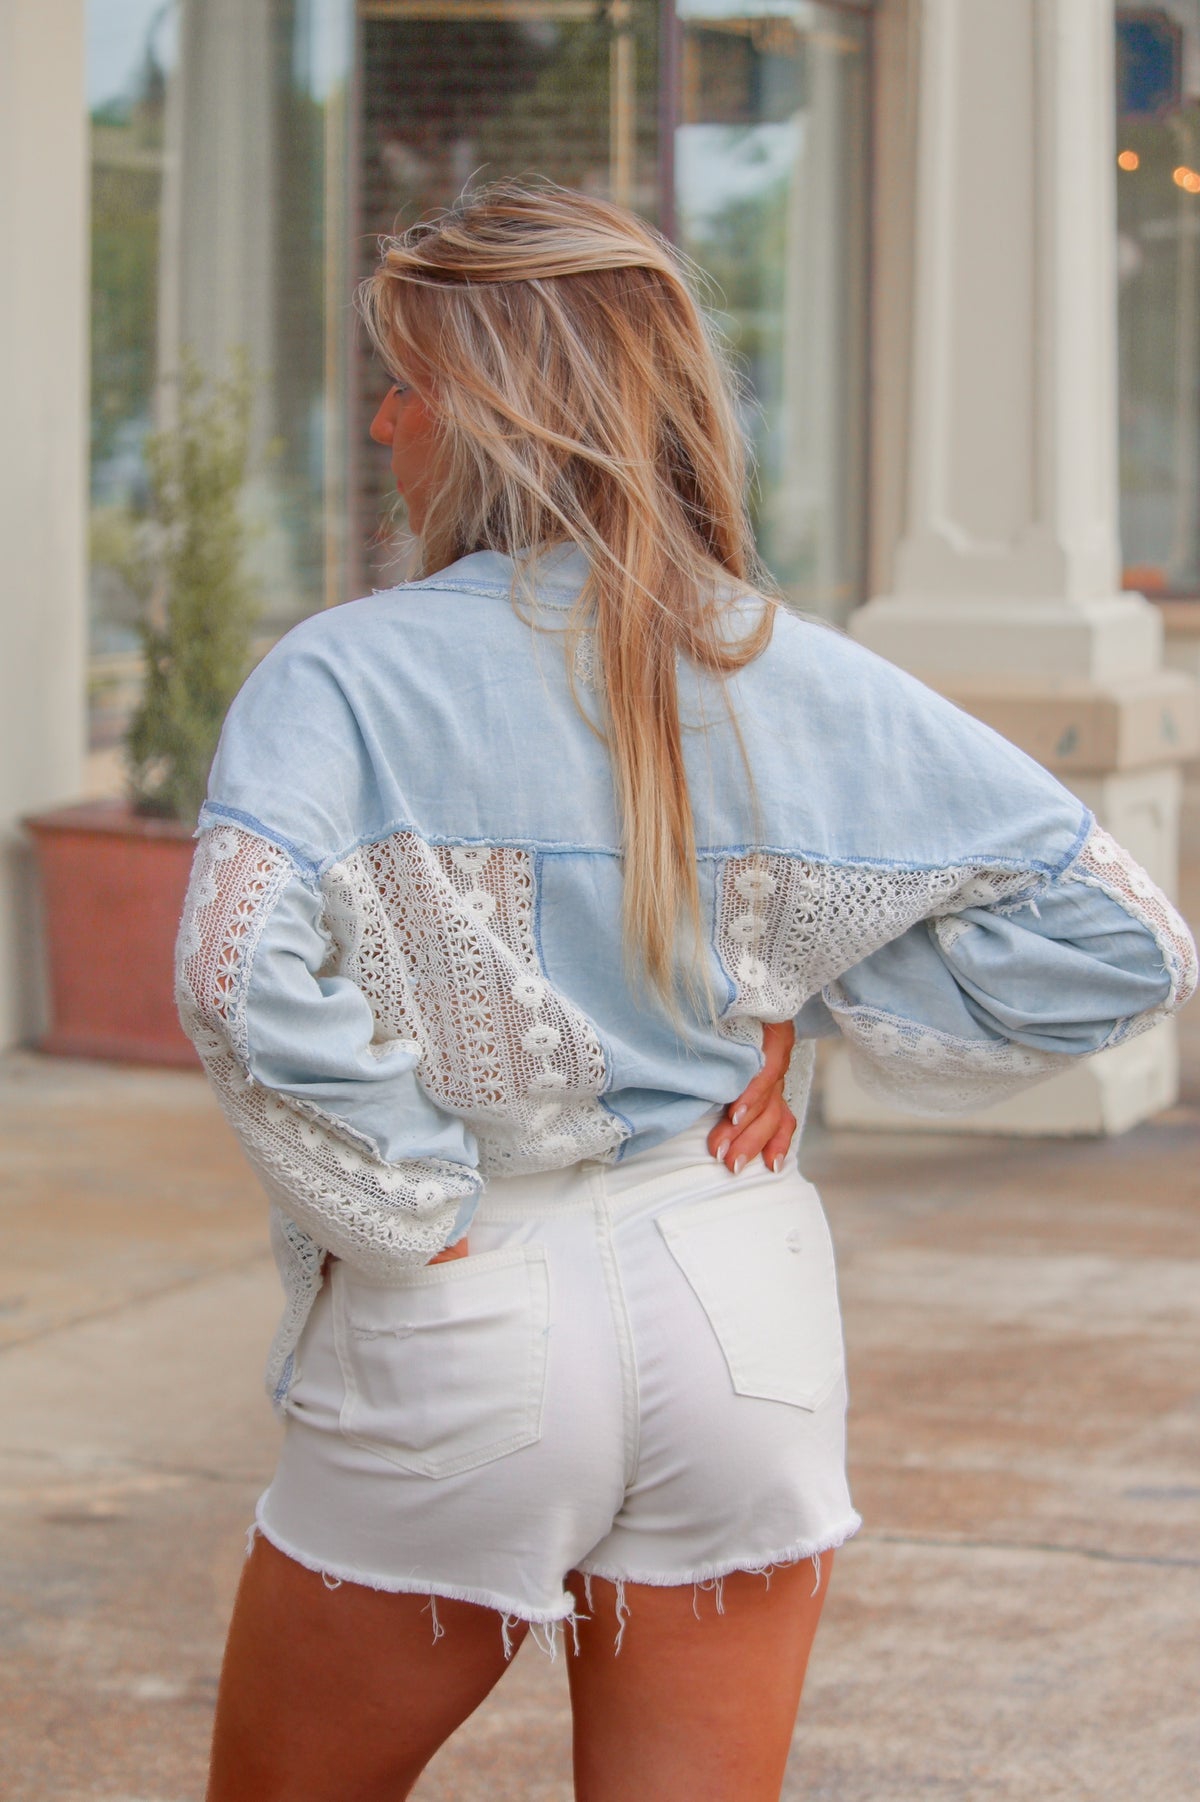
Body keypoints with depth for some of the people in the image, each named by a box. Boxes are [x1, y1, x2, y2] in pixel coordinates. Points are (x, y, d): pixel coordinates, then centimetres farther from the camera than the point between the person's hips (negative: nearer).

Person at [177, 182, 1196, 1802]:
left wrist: (412, 1204, -15)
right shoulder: (805, 681, -1)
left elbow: (240, 974, -29)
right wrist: (812, 1016, 2)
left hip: (464, 1342, -4)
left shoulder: (347, 680, -12)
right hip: (746, 1322, 4)